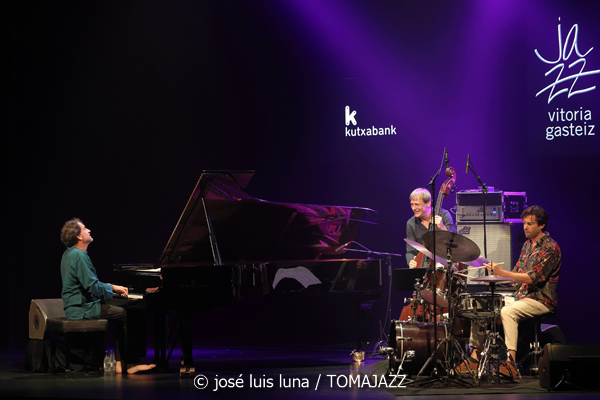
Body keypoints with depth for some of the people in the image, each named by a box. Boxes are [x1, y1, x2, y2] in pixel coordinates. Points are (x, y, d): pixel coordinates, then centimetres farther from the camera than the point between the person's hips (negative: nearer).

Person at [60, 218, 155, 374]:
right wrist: (112, 288, -6)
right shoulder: (79, 255, -18)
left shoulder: (70, 253, 16)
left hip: (75, 306, 11)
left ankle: (120, 363, 6)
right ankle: (129, 363, -5)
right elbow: (92, 286, -22)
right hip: (83, 308, -11)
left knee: (123, 314, 13)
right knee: (126, 315, -9)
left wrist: (111, 287, 15)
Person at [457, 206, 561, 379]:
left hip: (541, 300, -9)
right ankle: (475, 357, -3)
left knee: (507, 312, -35)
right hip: (522, 296, 9)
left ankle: (511, 362, -41)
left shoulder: (550, 248, -12)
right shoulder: (527, 245, 16)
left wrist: (503, 273, -25)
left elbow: (533, 278, -21)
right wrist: (496, 273, 2)